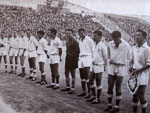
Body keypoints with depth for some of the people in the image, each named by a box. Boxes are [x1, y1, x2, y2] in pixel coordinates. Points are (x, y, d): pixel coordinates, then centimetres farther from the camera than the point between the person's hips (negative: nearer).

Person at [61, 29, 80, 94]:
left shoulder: (75, 42, -14)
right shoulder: (67, 41, 10)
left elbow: (77, 51, -15)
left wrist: (76, 59, -15)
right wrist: (67, 55, 12)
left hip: (73, 59, -8)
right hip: (67, 58, 8)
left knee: (73, 75, 0)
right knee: (66, 73, 14)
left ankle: (73, 89, 7)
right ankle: (68, 87, 27)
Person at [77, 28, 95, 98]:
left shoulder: (89, 40, -7)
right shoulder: (80, 40, 16)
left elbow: (93, 50, -6)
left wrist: (92, 57, -9)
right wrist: (79, 56, 14)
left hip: (87, 58, -8)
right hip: (81, 58, 8)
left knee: (87, 76, -13)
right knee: (82, 76, 10)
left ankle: (89, 92, -10)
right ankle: (84, 91, 18)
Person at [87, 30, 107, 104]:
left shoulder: (102, 46, -14)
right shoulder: (95, 45, 11)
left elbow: (105, 57, -13)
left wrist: (105, 66, -14)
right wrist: (93, 62, 15)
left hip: (99, 66, -9)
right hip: (93, 65, 9)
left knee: (98, 83, 2)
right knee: (90, 81, 14)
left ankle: (98, 98, 14)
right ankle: (94, 96, 29)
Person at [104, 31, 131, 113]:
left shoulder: (126, 45, -9)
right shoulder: (110, 45, -1)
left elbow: (128, 58, 1)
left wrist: (121, 64, -3)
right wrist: (111, 61, -4)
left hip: (120, 69, -3)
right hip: (111, 68, 3)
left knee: (118, 88, 4)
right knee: (110, 87, 6)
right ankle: (109, 104, 20)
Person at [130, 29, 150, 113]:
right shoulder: (134, 48, 7)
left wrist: (138, 70, -15)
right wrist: (132, 67, 5)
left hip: (143, 74, -6)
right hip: (134, 74, 6)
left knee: (141, 95, 0)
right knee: (135, 95, 12)